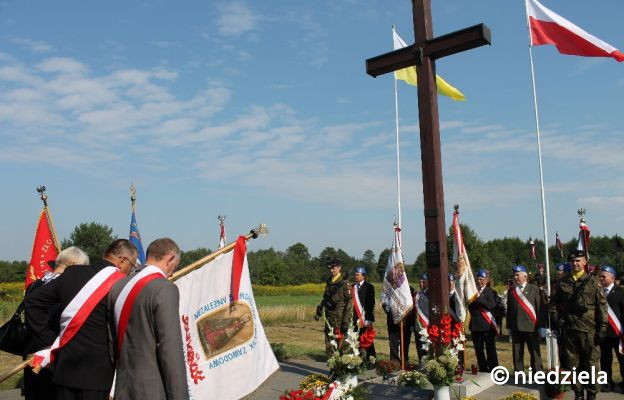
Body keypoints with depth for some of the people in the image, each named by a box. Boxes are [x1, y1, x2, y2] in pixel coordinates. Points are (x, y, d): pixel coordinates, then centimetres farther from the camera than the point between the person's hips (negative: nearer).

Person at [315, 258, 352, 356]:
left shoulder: (345, 284, -8)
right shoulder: (328, 282, 14)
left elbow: (349, 303, -11)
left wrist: (346, 320, -16)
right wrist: (319, 310, 14)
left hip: (340, 318, -7)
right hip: (329, 318, 7)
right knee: (329, 344, 8)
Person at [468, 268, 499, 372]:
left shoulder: (490, 292, -1)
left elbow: (491, 305, -17)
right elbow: (469, 306, 10)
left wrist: (478, 297, -22)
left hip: (488, 325, -4)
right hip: (475, 325, 4)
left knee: (490, 350, -1)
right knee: (478, 350, 9)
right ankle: (482, 370, 19)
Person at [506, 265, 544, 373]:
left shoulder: (534, 289, 0)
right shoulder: (511, 290, 10)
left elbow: (540, 308, -3)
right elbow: (509, 309, 11)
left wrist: (541, 326, -8)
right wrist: (509, 327, 10)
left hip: (531, 327, -3)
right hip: (516, 328, 3)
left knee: (535, 353, 3)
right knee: (517, 354, 8)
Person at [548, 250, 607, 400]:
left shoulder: (592, 281, -1)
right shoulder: (563, 282, 7)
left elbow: (602, 306, -4)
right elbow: (552, 303, 17)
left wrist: (602, 329, -8)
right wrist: (557, 319, 6)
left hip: (588, 330, -3)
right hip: (568, 329, 3)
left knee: (590, 363, 4)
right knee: (572, 363, 10)